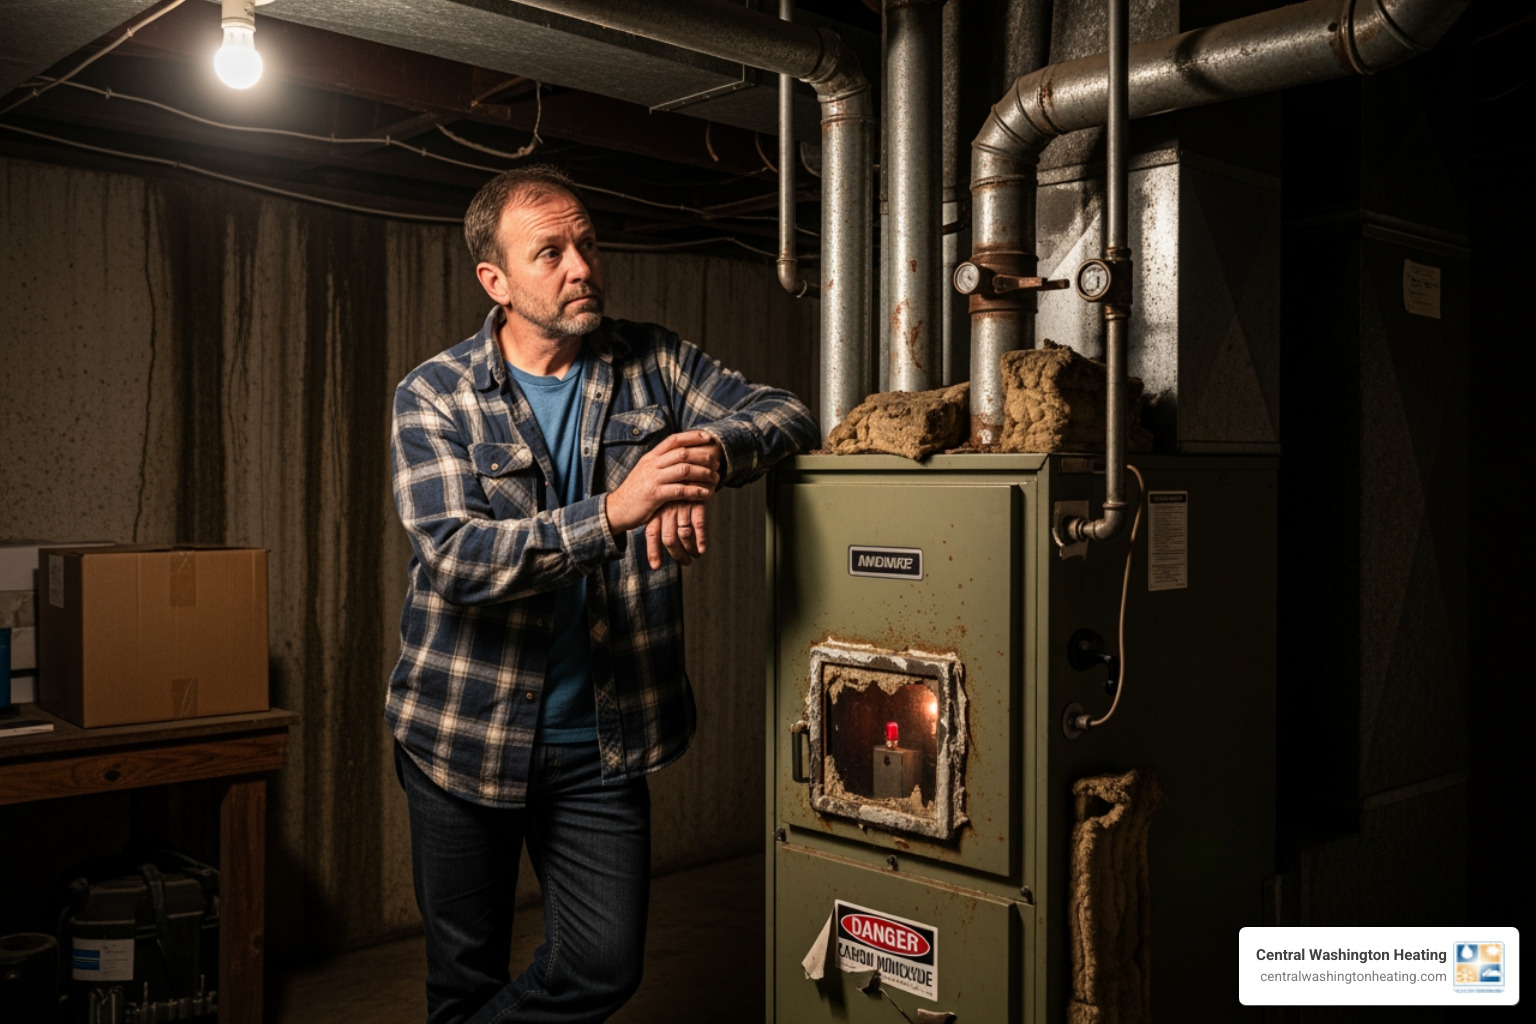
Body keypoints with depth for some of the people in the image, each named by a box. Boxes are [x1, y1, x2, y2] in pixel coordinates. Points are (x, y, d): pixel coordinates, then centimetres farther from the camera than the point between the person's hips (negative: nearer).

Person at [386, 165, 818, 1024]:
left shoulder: (651, 362, 1)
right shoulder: (435, 397, -8)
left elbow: (786, 412, -1)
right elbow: (453, 557, -21)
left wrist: (708, 452, -24)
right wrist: (611, 513, -34)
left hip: (602, 739, 2)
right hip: (466, 733, -2)